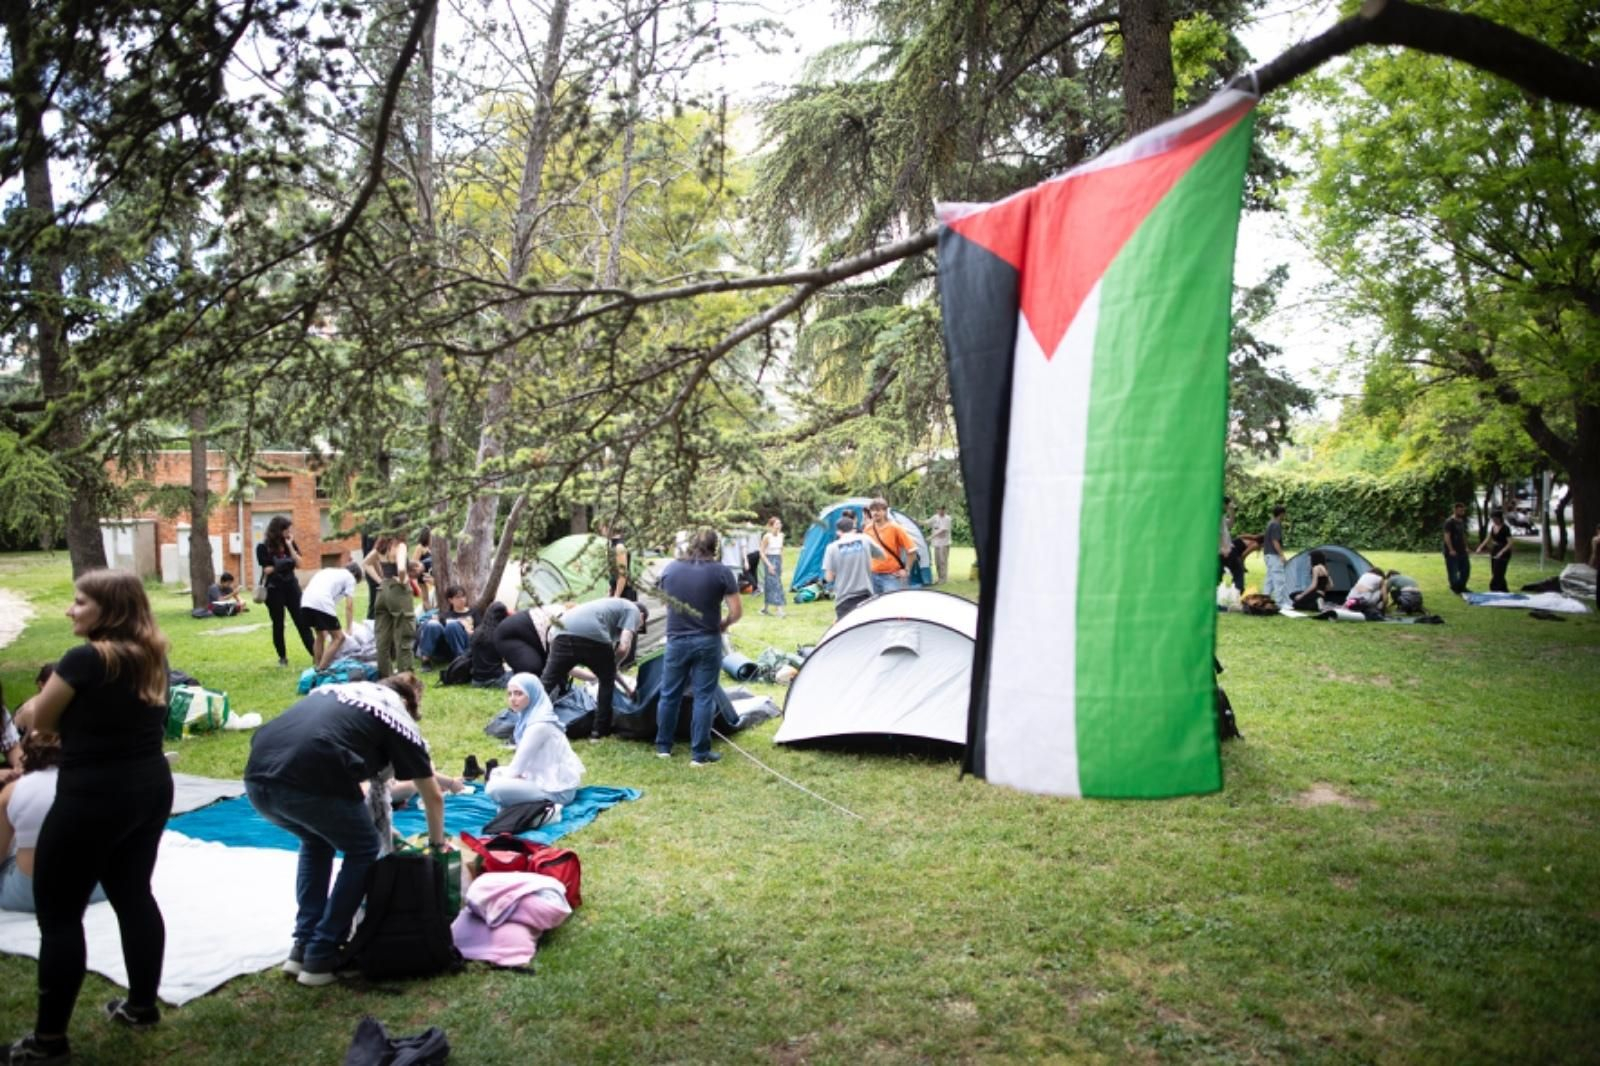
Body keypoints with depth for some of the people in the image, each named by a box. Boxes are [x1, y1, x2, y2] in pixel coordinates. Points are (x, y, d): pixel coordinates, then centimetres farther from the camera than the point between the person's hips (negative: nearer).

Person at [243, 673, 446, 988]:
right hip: (308, 781, -6)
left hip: (257, 777, 6)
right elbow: (433, 798, 26)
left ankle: (302, 948, 31)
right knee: (364, 850, 21)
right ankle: (321, 957, 19)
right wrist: (437, 844, 45)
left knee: (316, 840, 33)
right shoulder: (399, 717, 18)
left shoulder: (335, 690, 34)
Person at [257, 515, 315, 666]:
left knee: (301, 621, -1)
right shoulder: (263, 547, -9)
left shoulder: (290, 543, 3)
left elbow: (298, 563, -5)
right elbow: (266, 570, -11)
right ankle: (282, 657, 17)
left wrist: (290, 546, -10)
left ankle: (314, 654, -3)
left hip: (291, 586, 3)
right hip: (274, 589, -3)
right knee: (278, 624, 5)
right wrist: (279, 566, -15)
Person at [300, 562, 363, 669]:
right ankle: (321, 670, -5)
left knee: (320, 635, 27)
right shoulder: (349, 577, 18)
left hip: (306, 602, 7)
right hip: (322, 604, -7)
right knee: (338, 637, 3)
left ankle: (318, 668, 29)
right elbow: (349, 606, 10)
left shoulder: (328, 571, 37)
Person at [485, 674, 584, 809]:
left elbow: (516, 769, -19)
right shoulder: (531, 716, 7)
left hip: (557, 790, -10)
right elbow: (522, 761, 12)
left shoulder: (539, 725, -23)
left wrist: (502, 774, -1)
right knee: (496, 773, 23)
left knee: (494, 788, -23)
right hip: (549, 778, 11)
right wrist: (499, 773, -2)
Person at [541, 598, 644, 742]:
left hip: (562, 632, 6)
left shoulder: (612, 604, 43)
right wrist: (611, 665, 22)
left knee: (546, 683, 9)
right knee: (607, 680, 18)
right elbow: (624, 647, 4)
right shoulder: (633, 610, 22)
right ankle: (599, 732, 20)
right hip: (592, 634, -6)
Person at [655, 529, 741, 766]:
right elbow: (737, 611, -8)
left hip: (676, 640, 3)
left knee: (669, 694, 16)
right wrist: (723, 625, 11)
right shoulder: (721, 572, -8)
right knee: (704, 697, 4)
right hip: (707, 642, -3)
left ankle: (663, 746, 27)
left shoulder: (670, 568, 2)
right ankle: (700, 754, 7)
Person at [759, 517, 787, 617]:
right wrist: (769, 565, -17)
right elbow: (762, 553, -11)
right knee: (775, 584, -12)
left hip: (778, 560, 7)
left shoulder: (781, 535, 6)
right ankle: (780, 609, -16)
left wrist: (781, 564, 14)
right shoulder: (767, 536, -13)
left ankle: (765, 608, 22)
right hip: (769, 561, -7)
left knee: (769, 584, 12)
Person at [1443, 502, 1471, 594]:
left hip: (1462, 551, 9)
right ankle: (1455, 588, 10)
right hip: (1452, 552, -9)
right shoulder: (1449, 522, -13)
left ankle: (1461, 587, 22)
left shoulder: (1462, 521, 14)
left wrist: (1465, 547, 13)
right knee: (1453, 571, -2)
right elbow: (1447, 536, -18)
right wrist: (1451, 550, -22)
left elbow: (1463, 535, 22)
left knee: (1466, 569, 11)